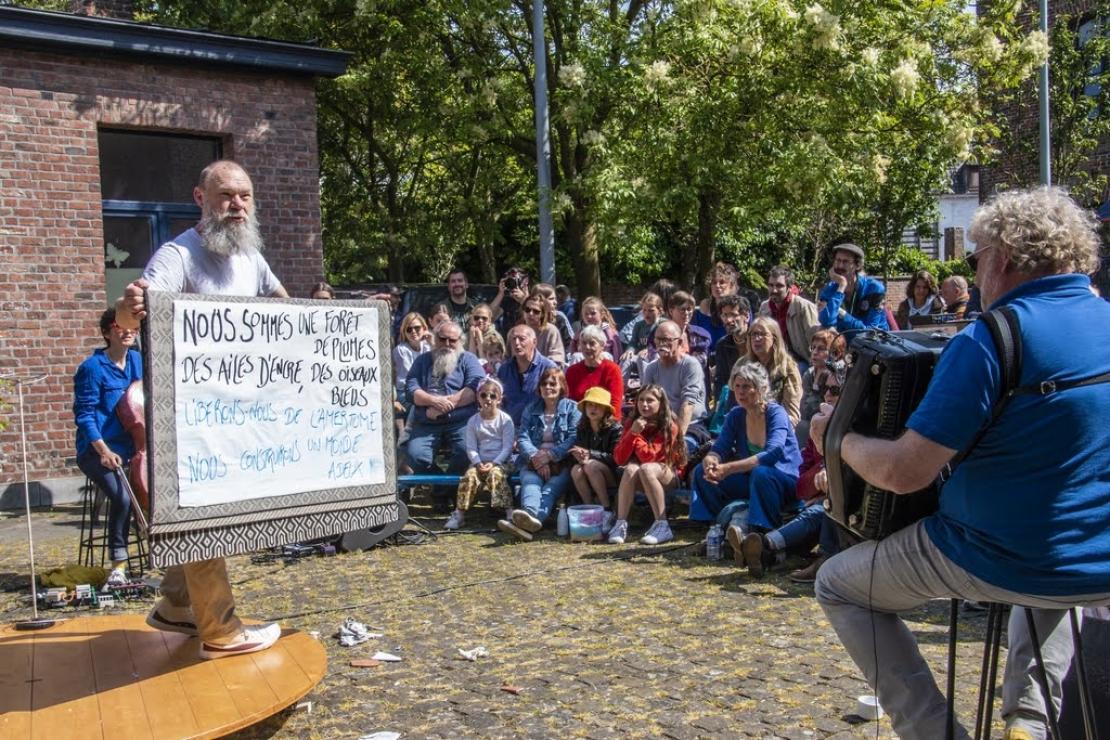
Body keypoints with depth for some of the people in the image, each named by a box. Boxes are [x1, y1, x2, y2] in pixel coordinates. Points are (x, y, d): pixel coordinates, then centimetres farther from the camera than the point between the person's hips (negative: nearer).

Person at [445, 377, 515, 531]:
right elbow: (471, 448, 3)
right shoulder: (473, 421, 8)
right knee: (469, 476, -25)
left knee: (496, 474, -33)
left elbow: (507, 447, -5)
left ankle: (509, 511, -32)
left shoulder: (505, 419, 0)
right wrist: (478, 463, -14)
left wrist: (494, 463, -17)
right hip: (479, 462, 3)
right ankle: (459, 514, -18)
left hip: (500, 462, -2)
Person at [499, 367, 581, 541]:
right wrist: (535, 457, -13)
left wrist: (549, 455, -16)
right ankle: (530, 514, -62)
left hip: (561, 462, -3)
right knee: (530, 481, -31)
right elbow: (522, 437, 7)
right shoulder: (531, 409, 21)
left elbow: (574, 439, -4)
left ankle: (534, 518, -64)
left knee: (552, 487, -33)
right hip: (533, 461, 3)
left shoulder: (572, 408, 11)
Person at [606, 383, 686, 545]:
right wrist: (632, 433, -20)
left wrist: (637, 435, -17)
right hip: (641, 482, 3)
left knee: (646, 469, -35)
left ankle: (662, 526, -32)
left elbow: (649, 457, -22)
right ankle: (620, 524, -31)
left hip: (668, 475, -3)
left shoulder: (669, 427, -12)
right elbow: (619, 459, -9)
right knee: (631, 469, -30)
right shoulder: (632, 423, 0)